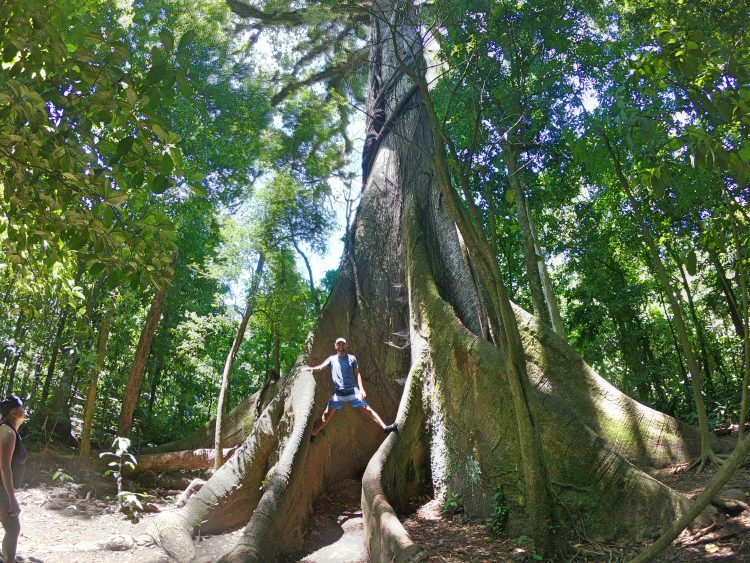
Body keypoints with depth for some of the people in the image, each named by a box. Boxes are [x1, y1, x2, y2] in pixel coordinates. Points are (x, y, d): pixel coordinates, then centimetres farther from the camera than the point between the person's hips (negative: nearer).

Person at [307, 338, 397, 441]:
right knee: (327, 414, -2)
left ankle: (385, 427, -5)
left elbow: (357, 374, 9)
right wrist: (312, 368, -26)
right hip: (338, 392, 0)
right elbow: (321, 367, -3)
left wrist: (361, 388, -4)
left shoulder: (351, 358, 11)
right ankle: (312, 435, 6)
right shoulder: (332, 359, 12)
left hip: (352, 390, 0)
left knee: (367, 409, -4)